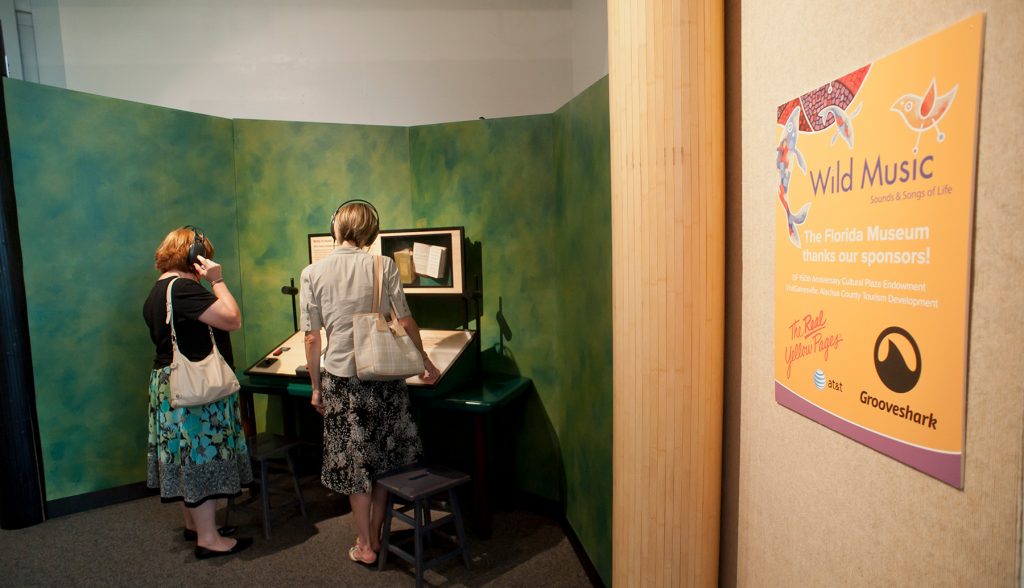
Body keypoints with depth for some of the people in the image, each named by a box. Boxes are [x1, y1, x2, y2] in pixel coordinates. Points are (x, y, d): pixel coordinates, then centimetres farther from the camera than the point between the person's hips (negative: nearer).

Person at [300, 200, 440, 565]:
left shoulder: (312, 273, -3)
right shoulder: (383, 266, -6)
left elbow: (311, 337, -2)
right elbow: (405, 321, -3)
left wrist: (316, 387, 8)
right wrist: (424, 360, 12)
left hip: (340, 378, 0)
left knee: (355, 462, 13)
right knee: (384, 457, 17)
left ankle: (365, 545, 24)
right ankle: (376, 535, 30)